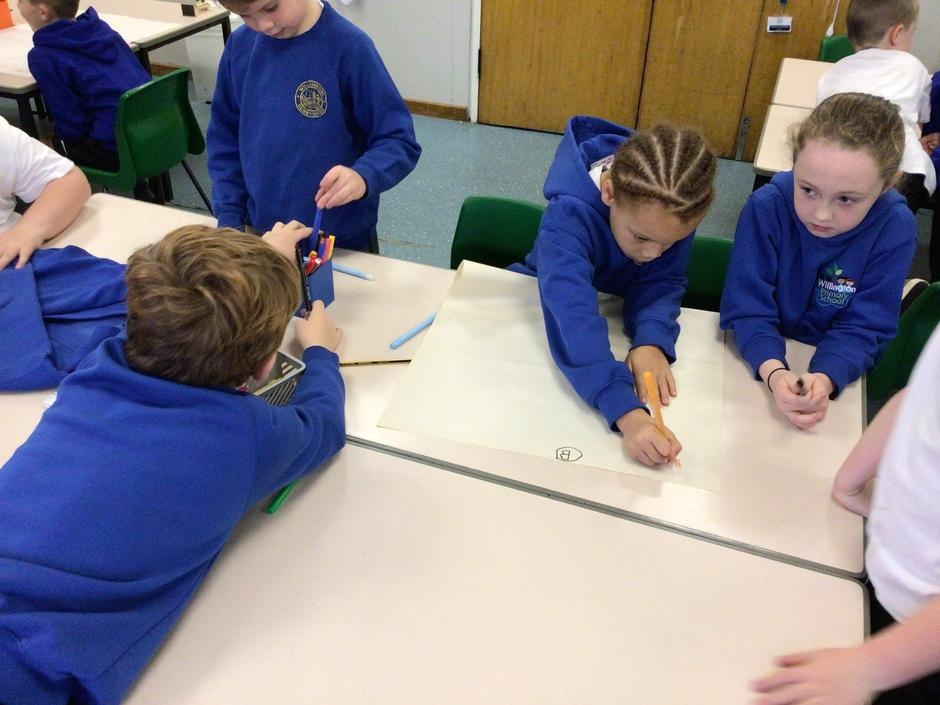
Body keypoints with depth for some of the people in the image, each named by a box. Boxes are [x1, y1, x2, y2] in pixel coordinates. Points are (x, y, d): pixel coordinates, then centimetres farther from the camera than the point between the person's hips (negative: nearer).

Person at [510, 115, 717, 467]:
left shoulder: (676, 212, -25)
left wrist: (651, 340, -43)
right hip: (544, 306, -2)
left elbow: (663, 280, -20)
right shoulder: (568, 216, -40)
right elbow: (573, 316, -53)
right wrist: (628, 413, -64)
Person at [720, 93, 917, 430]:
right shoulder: (766, 206, -20)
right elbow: (747, 309, -18)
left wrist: (824, 378, -33)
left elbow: (862, 328, -13)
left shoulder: (895, 228, -17)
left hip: (835, 368, 3)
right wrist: (773, 371, -37)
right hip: (758, 360, -3)